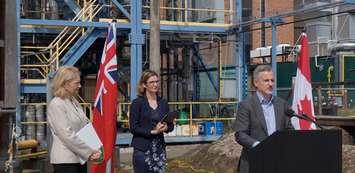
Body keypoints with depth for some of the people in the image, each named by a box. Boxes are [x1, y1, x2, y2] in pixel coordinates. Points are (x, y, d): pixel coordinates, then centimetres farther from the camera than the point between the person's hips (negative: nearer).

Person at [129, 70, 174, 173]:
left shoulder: (163, 103, 10)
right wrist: (152, 132, -16)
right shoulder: (137, 103, -3)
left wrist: (166, 128, -9)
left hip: (160, 148, 4)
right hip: (142, 150, -4)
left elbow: (171, 125, 14)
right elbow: (133, 128, -8)